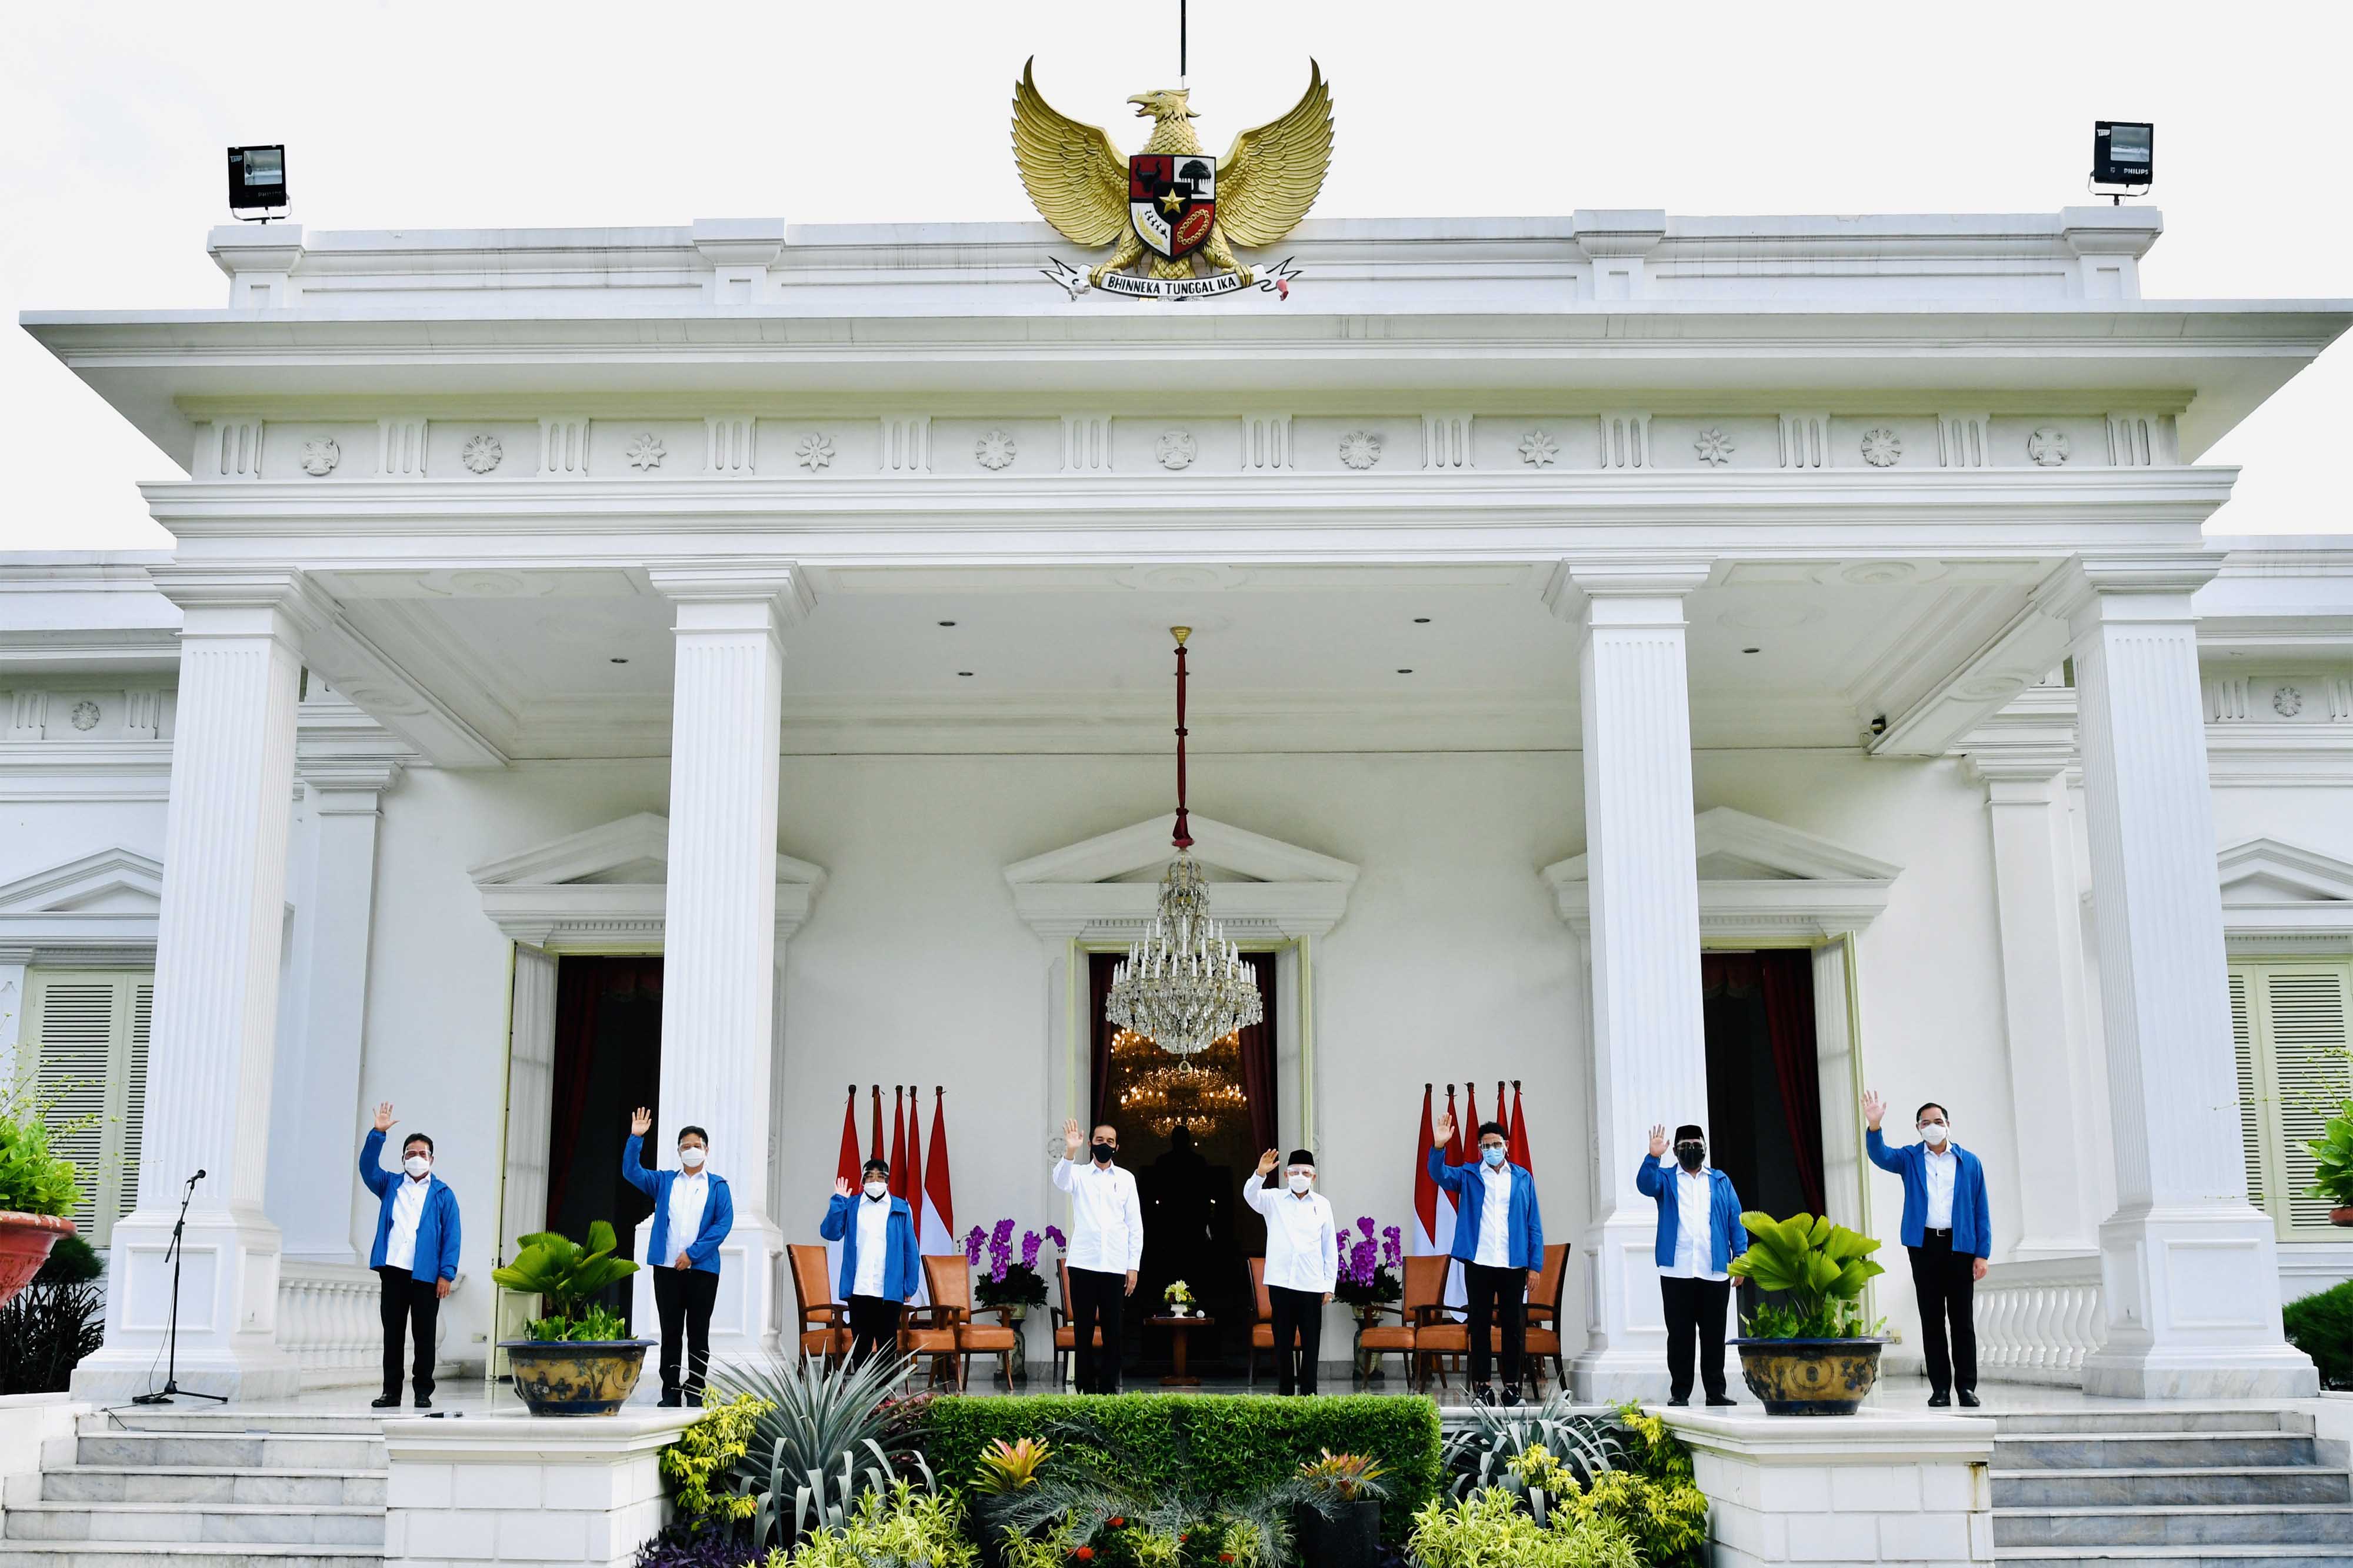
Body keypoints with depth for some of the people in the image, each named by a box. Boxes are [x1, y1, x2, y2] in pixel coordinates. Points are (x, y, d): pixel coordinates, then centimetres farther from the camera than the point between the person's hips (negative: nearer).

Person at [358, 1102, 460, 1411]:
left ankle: (423, 1392, 8)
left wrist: (446, 1274, -8)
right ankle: (391, 1392, 10)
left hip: (427, 1275, -2)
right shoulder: (390, 1185, 15)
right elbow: (368, 1167, -3)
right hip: (393, 1270, 2)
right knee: (392, 1332, 5)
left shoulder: (442, 1194, 8)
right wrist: (378, 1134, -13)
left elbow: (451, 1236, 2)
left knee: (424, 1335, 1)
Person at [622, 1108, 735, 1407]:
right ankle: (670, 1393, 9)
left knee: (699, 1334, 2)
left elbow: (724, 1223, -4)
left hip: (702, 1268, -2)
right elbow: (631, 1171, 2)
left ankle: (694, 1393, 7)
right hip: (667, 1268, 2)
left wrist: (692, 1253, -12)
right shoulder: (664, 1181, 13)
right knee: (670, 1332, 4)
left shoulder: (717, 1186, 6)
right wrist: (636, 1138, -12)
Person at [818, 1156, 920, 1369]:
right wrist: (838, 1201, -9)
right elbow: (830, 1233, -4)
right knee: (860, 1344, 7)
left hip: (890, 1290, -1)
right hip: (859, 1289, 1)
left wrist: (910, 1286, 0)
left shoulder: (900, 1208, 6)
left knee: (888, 1345, 4)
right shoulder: (851, 1206, 8)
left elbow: (910, 1249, 5)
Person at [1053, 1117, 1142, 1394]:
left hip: (1115, 1266, 1)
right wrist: (1070, 1152, -37)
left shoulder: (1126, 1179, 10)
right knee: (1083, 1329, 1)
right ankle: (1086, 1388, 6)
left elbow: (1135, 1225, 9)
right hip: (1083, 1264, -1)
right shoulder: (1078, 1174, 7)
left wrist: (1133, 1266, 2)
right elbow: (1061, 1181, -18)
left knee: (1112, 1330, 2)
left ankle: (1109, 1388, 8)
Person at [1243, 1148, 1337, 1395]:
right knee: (1282, 1342, 5)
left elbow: (1330, 1248, 8)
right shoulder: (1274, 1199, 6)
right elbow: (1251, 1195, -14)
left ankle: (1308, 1394, 9)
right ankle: (1285, 1393, 11)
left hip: (1311, 1285, 0)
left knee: (1311, 1343, 2)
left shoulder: (1322, 1204, 7)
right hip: (1280, 1282, 0)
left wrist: (1329, 1285, 4)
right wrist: (1260, 1174, -34)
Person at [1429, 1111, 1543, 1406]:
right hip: (1479, 1263, -1)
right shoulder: (1469, 1175, 8)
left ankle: (1512, 1385, 12)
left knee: (1514, 1326, 4)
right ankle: (1482, 1385, 8)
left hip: (1514, 1263, 1)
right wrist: (1439, 1146, -30)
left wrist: (1535, 1264, 1)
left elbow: (1534, 1224, 8)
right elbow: (1440, 1174, -11)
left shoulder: (1523, 1178, 10)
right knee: (1480, 1325, 4)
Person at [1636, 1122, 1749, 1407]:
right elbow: (1646, 1185, -11)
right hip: (1676, 1273, -1)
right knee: (1680, 1335, 1)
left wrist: (1740, 1255, 0)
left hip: (1715, 1273, 1)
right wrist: (1654, 1157, -26)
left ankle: (1716, 1391, 10)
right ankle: (1679, 1392, 6)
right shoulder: (1666, 1178, 11)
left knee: (1714, 1335, 4)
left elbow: (1736, 1221, 11)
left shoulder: (1721, 1181, 16)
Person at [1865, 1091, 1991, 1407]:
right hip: (1924, 1247, 1)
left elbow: (1981, 1212, 6)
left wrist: (1982, 1254, -2)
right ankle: (1940, 1388, 6)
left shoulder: (1969, 1162, 7)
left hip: (1960, 1246, -1)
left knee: (1963, 1319, 1)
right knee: (1932, 1320, 3)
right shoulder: (1910, 1158, 9)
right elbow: (1880, 1156, -11)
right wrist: (1874, 1126, -29)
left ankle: (1966, 1386, 7)